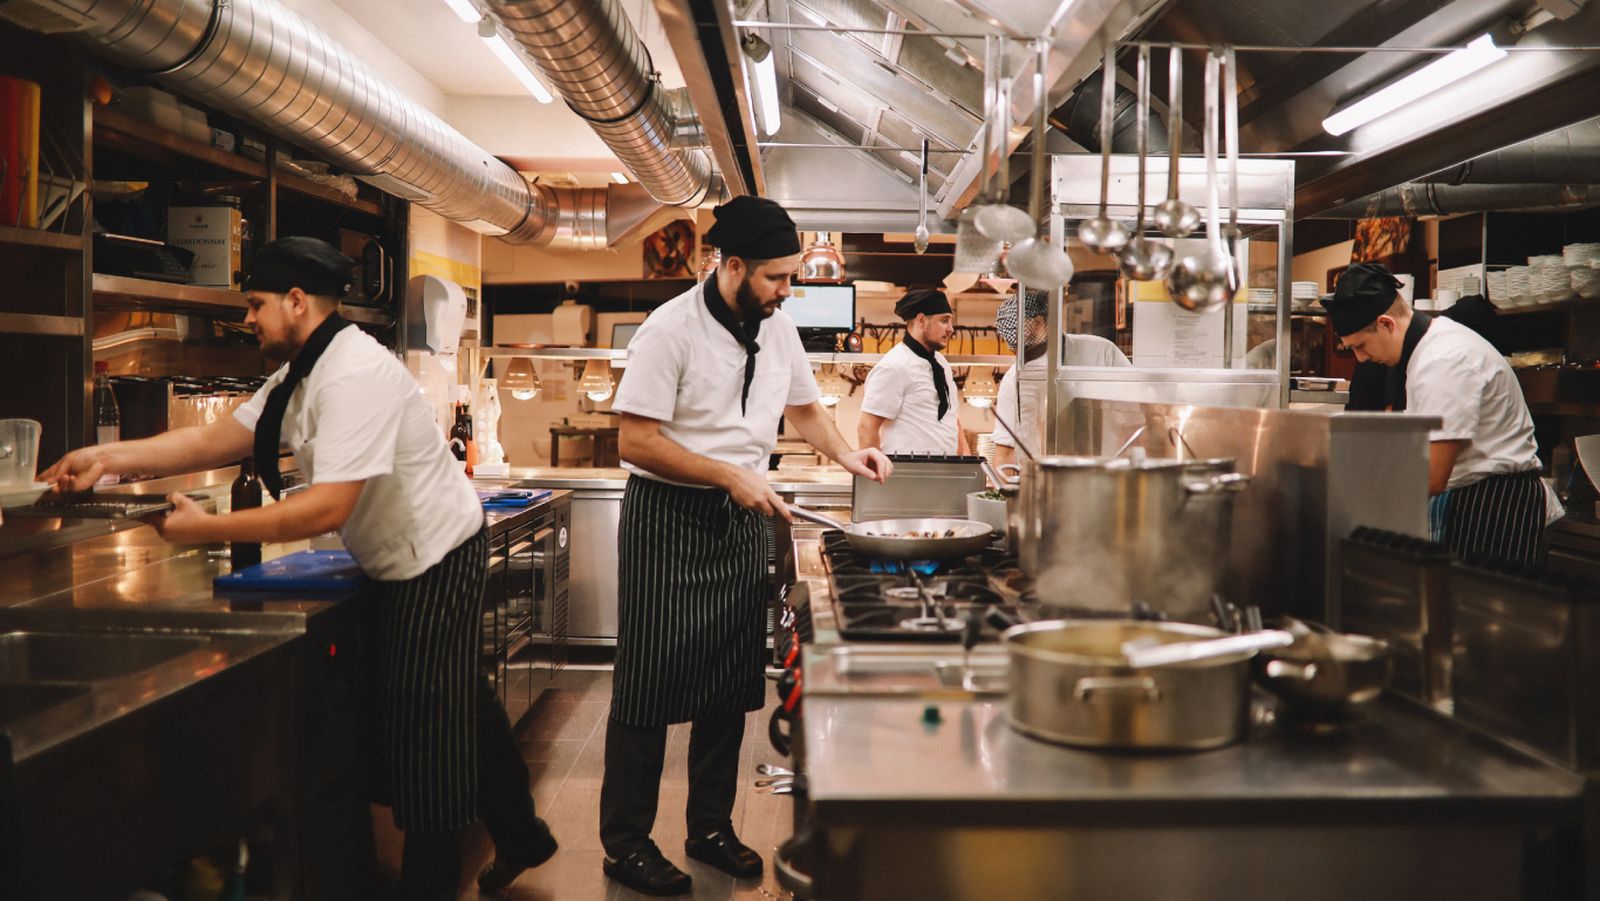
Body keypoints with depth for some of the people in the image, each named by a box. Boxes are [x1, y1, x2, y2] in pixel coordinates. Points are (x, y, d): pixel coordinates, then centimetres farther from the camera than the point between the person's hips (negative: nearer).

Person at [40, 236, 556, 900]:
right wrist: (108, 458, -5)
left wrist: (207, 528, -25)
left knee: (424, 725, 0)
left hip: (436, 564, -10)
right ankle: (518, 836, 33)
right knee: (460, 709, 18)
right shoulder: (301, 375, 8)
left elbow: (328, 507, -30)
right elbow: (218, 439, 5)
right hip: (408, 565, 10)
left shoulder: (354, 375, -25)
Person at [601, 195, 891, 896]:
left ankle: (711, 827, 26)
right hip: (668, 521, -6)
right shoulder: (671, 330, -16)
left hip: (741, 522, 7)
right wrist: (731, 475, -21)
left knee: (730, 684, 11)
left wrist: (845, 454, 3)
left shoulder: (778, 328, 5)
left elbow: (803, 407, 21)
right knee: (651, 685, 0)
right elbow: (636, 442, -19)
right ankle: (625, 844, 14)